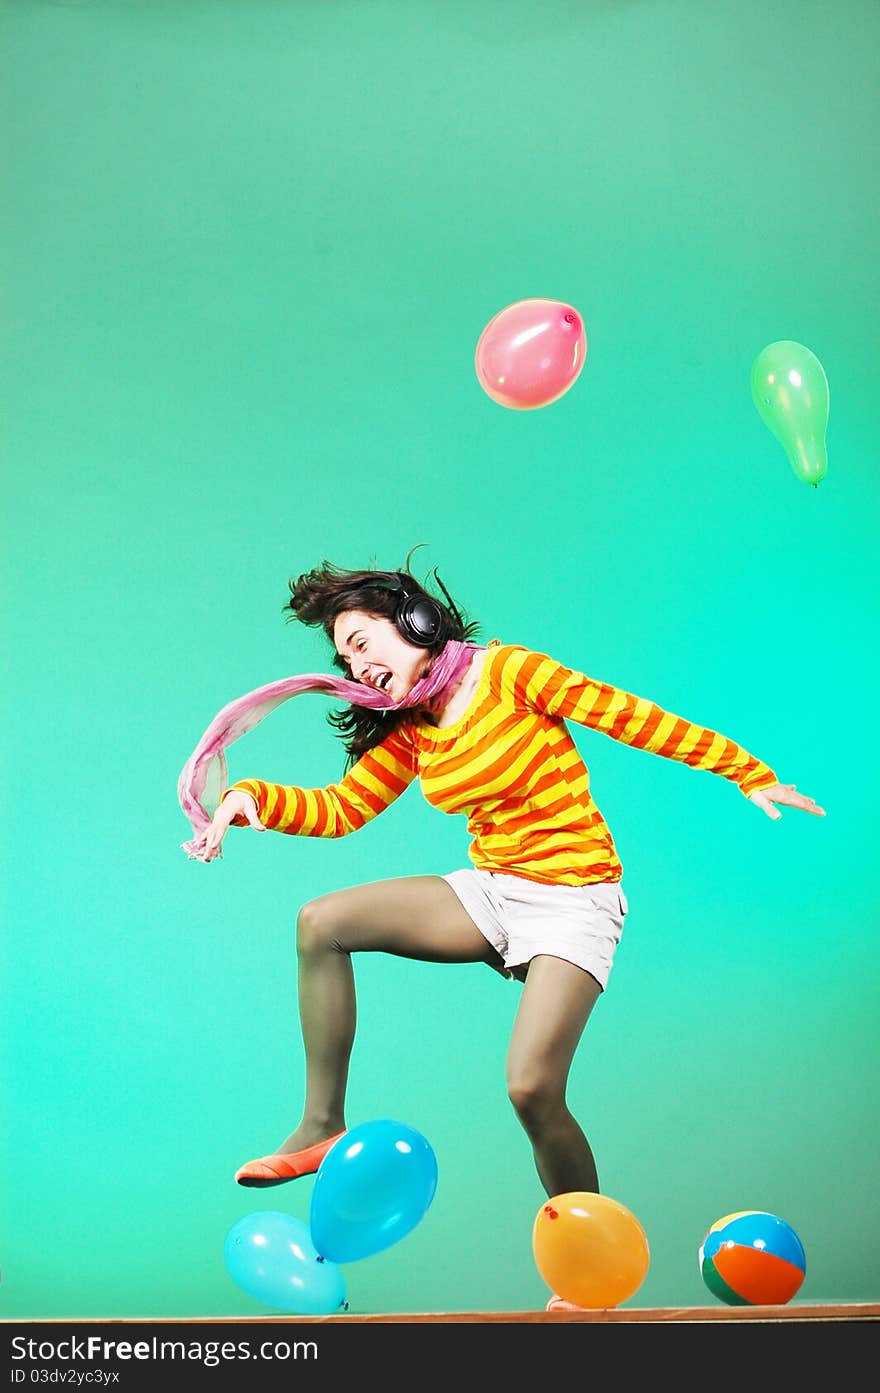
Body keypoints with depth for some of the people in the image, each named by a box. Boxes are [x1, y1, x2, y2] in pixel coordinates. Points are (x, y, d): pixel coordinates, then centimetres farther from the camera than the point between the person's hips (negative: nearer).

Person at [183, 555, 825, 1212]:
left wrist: (750, 774, -10)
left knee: (532, 1089, -22)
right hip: (491, 889, 7)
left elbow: (634, 718, -11)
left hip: (572, 901, -7)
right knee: (321, 923, -6)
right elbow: (339, 808, 7)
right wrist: (250, 797, -11)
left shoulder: (507, 671, -11)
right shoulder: (410, 729, 9)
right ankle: (323, 1125, 2)